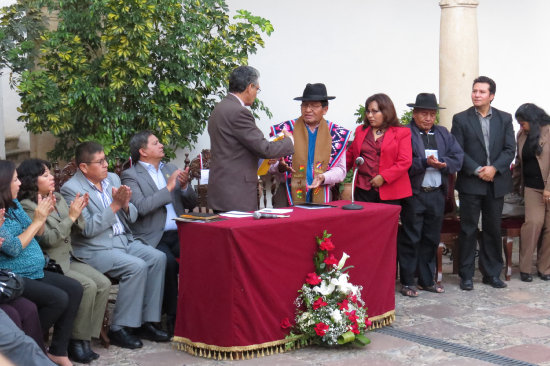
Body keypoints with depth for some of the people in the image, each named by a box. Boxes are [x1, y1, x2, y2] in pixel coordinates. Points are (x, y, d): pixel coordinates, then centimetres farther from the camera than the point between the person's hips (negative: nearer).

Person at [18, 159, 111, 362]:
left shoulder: (58, 198, 11)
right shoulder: (26, 207, -11)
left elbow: (78, 228, 15)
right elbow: (47, 239, -19)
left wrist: (78, 212, -5)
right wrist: (71, 216, -18)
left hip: (69, 259, 8)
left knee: (104, 284, -10)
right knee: (87, 286, -25)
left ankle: (86, 337, -5)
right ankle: (76, 341, -12)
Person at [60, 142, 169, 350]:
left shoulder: (113, 179, 10)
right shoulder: (71, 189, -11)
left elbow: (132, 217, 12)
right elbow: (88, 229, -19)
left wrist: (126, 205, -11)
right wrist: (114, 206, -22)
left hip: (124, 240, 8)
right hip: (94, 250, -7)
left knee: (158, 258, -12)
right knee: (137, 266, -26)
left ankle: (146, 323, -6)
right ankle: (119, 329, -14)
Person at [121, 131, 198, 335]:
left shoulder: (171, 169, 21)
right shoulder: (130, 176, 3)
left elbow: (191, 204, 21)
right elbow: (141, 207, -15)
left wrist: (184, 186, 1)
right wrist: (168, 188, -12)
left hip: (178, 233, 5)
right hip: (152, 238, -4)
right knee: (168, 262, -33)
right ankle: (173, 317, -18)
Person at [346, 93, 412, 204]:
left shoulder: (401, 133, 3)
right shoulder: (360, 130, 17)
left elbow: (405, 161, -5)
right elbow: (350, 155, 24)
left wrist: (383, 177, -13)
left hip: (390, 192, -3)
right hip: (363, 190, 3)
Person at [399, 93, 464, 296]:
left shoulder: (443, 134, 14)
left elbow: (458, 157, 6)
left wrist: (442, 164, -13)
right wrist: (425, 163, -24)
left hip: (437, 194, 5)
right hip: (413, 194, -5)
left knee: (431, 239, 12)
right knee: (410, 239, 0)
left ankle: (427, 280, 23)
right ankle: (407, 282, 7)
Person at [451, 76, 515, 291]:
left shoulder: (504, 119, 8)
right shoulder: (461, 119, 1)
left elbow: (510, 149, 2)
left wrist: (494, 168, -13)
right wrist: (477, 170, -14)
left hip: (496, 183, 2)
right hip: (470, 183, -2)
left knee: (493, 229, 9)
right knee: (468, 230, 1)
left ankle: (492, 273, 19)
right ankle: (466, 275, 8)